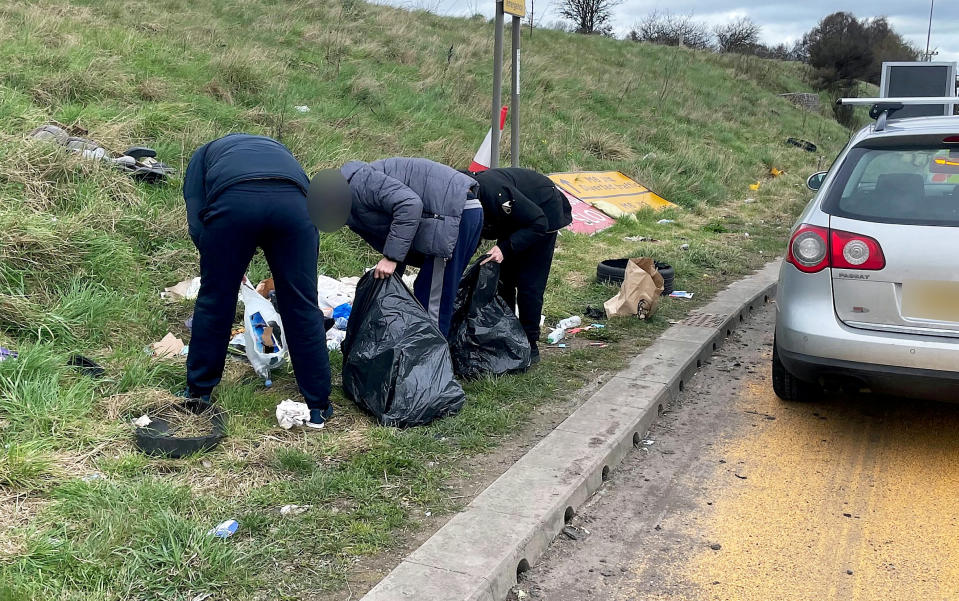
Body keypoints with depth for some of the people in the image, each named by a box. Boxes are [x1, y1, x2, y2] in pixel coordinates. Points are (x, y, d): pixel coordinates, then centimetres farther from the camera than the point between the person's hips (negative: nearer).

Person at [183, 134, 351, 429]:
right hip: (292, 202, 2)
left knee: (214, 301, 16)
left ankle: (198, 393, 31)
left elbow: (196, 223, 19)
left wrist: (224, 268, 31)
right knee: (303, 305, 10)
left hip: (232, 202, -2)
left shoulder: (204, 154, 37)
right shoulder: (277, 148, 45)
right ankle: (318, 407, 19)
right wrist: (287, 275, 43)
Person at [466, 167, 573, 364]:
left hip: (544, 213, -8)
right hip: (515, 216, 8)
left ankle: (529, 348, -2)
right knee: (503, 278, 7)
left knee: (529, 284, -11)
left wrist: (505, 248, -36)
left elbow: (539, 223, -31)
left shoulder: (493, 191, -38)